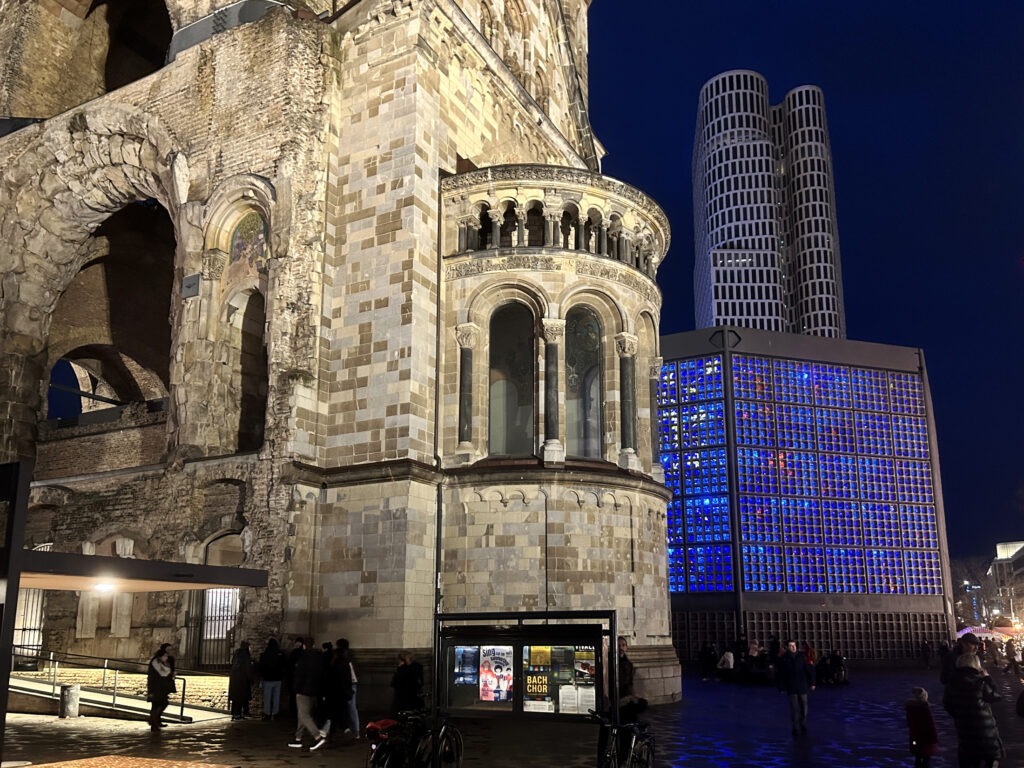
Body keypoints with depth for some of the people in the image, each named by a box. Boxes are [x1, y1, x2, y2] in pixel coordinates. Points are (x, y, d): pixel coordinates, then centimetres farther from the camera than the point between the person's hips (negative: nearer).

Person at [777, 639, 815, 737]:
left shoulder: (802, 657, 4)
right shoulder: (783, 659, -1)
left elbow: (809, 670, 7)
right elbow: (780, 675, 0)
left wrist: (811, 683, 3)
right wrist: (782, 688, -2)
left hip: (802, 687, 2)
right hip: (791, 688, -2)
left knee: (804, 708, 8)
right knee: (794, 708, -4)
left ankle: (803, 726, 24)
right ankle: (796, 729, 4)